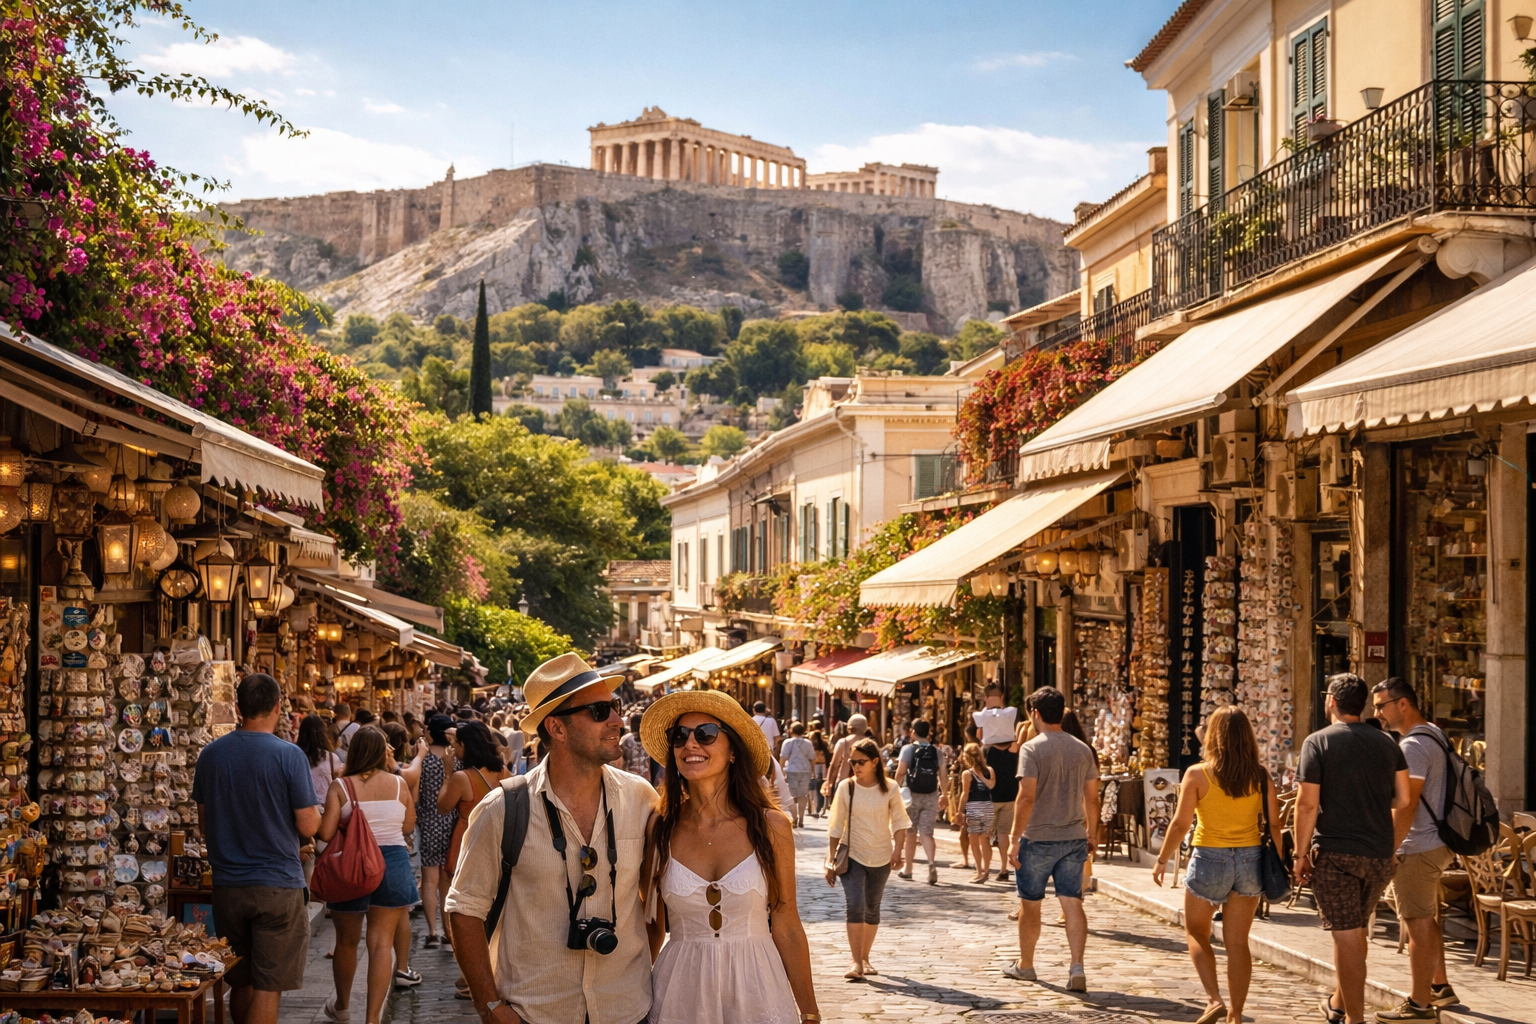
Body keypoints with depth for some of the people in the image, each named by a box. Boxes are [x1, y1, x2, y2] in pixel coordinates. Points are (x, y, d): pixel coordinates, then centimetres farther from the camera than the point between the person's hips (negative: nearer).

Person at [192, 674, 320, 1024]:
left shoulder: (211, 754, 2)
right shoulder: (289, 756, -13)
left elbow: (204, 820, 12)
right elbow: (307, 827, -12)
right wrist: (316, 809, 9)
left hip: (227, 885, 5)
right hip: (277, 885, -5)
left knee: (240, 983, 16)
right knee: (268, 986, 0)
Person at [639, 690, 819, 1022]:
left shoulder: (771, 827, -5)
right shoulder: (659, 830, -3)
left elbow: (787, 930, 0)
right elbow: (652, 928, 5)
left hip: (756, 987, 0)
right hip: (681, 993, 1)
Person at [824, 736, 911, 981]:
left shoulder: (889, 789, -4)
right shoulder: (846, 787, -5)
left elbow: (899, 823, 2)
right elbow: (836, 827, 0)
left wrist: (897, 850, -12)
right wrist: (832, 859, 0)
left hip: (880, 858, 2)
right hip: (852, 856, -2)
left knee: (872, 909, 12)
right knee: (855, 906, -16)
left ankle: (864, 959, 27)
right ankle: (856, 963, -16)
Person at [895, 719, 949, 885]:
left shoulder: (908, 749, -6)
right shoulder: (937, 752, 2)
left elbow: (900, 773, -12)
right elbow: (944, 776, 2)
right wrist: (944, 795, 14)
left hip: (911, 795, -2)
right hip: (931, 797, 2)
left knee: (911, 833, 11)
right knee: (927, 833, 2)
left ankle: (908, 869, 21)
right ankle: (931, 863, -22)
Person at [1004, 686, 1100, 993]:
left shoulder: (1032, 749, -11)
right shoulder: (1082, 749, 5)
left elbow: (1027, 797, -18)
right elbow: (1091, 798, 9)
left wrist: (1015, 838, -14)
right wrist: (1091, 833, 21)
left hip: (1038, 839, -4)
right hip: (1074, 839, 4)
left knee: (1030, 904, 11)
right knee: (1073, 902, 3)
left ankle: (1025, 964, 24)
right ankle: (1077, 967, -9)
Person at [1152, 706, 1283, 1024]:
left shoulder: (1198, 774, -10)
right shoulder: (1260, 776, -1)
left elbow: (1180, 824, -10)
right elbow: (1273, 824, 1)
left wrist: (1162, 860, 2)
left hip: (1210, 859, -3)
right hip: (1250, 859, 3)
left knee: (1196, 932, 16)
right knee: (1237, 941, 11)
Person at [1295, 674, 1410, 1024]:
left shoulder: (1319, 742, -8)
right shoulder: (1386, 743, 5)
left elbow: (1308, 804, -12)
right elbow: (1403, 800, 4)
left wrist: (1301, 854, -5)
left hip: (1335, 853, -5)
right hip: (1379, 853, 5)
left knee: (1346, 934, -1)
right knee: (1358, 930, 19)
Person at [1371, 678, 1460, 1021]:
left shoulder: (1413, 746, -20)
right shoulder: (1434, 736, 12)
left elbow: (1405, 806, -24)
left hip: (1417, 850, -10)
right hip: (1436, 843, 10)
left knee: (1418, 926, -3)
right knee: (1428, 921, 21)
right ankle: (1440, 987, 31)